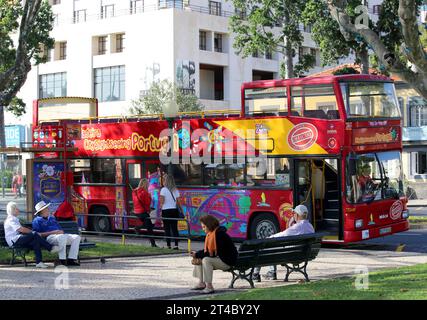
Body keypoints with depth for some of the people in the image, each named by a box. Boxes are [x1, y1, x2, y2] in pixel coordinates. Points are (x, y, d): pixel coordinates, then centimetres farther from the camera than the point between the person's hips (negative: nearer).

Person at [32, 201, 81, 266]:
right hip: (49, 237, -8)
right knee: (62, 237, -39)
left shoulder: (52, 218, 29)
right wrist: (52, 232, -13)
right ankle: (62, 260, -36)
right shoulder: (37, 221, 6)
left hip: (59, 235, 8)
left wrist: (61, 231, 1)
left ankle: (71, 259, -20)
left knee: (77, 237, -12)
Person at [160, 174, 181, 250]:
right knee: (174, 228, 5)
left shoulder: (163, 190, -7)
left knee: (167, 228, 3)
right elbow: (178, 202, 4)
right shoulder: (175, 190, 7)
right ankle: (176, 245, 0)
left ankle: (168, 245, 2)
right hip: (174, 210, 4)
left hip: (166, 210, -4)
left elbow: (162, 201, -12)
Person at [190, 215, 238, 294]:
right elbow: (207, 250, 14)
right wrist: (197, 253, -4)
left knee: (206, 260, -29)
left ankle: (209, 286, -26)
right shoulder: (210, 234, 8)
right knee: (199, 259, 5)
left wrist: (198, 255, -20)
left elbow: (215, 253, -24)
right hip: (218, 258, 10)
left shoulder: (219, 234, -22)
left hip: (227, 261, -10)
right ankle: (201, 283, 3)